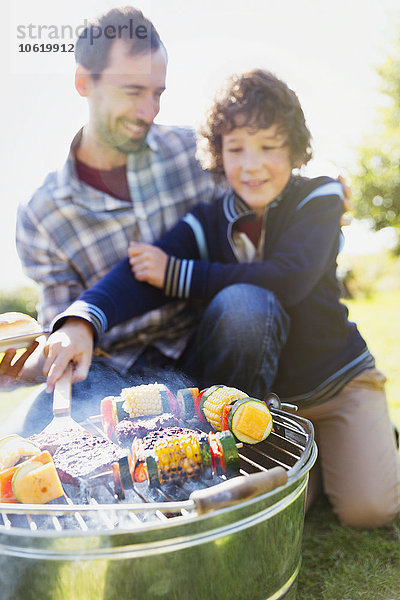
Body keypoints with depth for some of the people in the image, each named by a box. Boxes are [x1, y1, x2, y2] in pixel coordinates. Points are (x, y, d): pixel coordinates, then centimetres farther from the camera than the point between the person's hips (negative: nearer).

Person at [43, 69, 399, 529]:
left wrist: (176, 274, -28)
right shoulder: (206, 223, -10)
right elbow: (139, 271, -26)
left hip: (337, 377, -1)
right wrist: (82, 321, -46)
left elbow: (288, 278, -30)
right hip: (266, 388, 1)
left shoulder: (319, 197, -13)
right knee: (241, 303, -30)